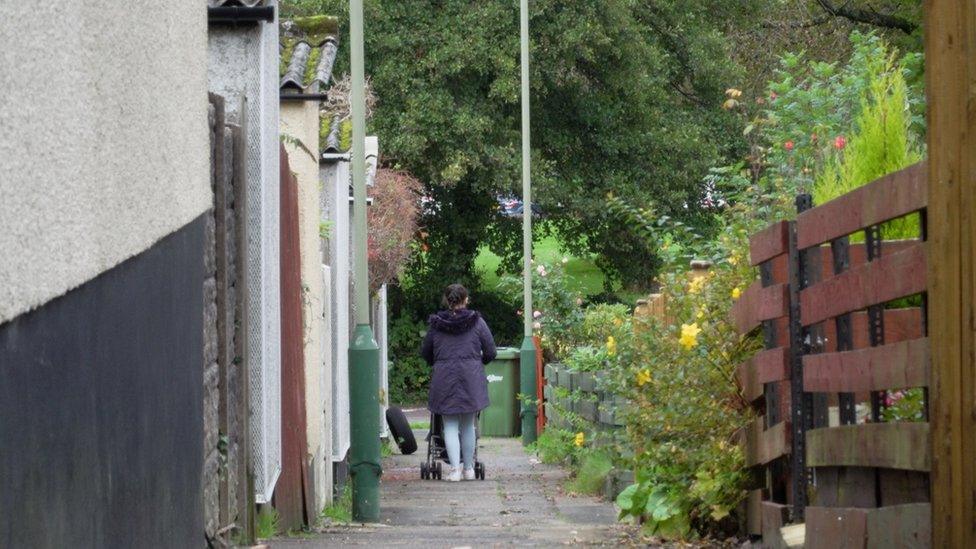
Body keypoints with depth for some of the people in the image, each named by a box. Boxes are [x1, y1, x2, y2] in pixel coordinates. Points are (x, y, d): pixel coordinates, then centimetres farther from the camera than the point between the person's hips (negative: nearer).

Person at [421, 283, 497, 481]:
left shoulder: (436, 324, 4)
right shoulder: (476, 322, 1)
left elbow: (425, 353, 14)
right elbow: (490, 353, 3)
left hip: (444, 379, 0)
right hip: (471, 378, 0)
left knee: (450, 425, 4)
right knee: (468, 425, 11)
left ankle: (455, 468, -9)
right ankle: (468, 469, 18)